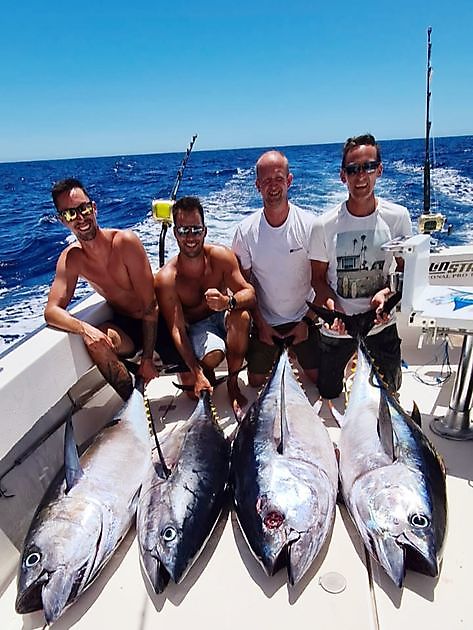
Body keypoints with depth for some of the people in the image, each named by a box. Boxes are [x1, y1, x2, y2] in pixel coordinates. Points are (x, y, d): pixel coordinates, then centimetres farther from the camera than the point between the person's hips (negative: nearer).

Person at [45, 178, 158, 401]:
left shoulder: (125, 241, -19)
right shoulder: (71, 258, -6)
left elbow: (150, 305, -19)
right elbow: (51, 311, -11)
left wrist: (147, 358, -20)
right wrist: (84, 328, -34)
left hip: (156, 323, -3)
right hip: (126, 326, 4)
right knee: (95, 340, -29)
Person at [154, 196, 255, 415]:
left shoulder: (221, 256, -17)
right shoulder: (166, 279, -23)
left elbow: (249, 293, -20)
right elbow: (177, 329, -25)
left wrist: (228, 302, -45)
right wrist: (197, 374, -33)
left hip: (223, 317, 3)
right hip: (195, 326, -2)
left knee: (241, 315, -33)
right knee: (212, 356, -34)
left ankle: (232, 383, -13)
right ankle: (207, 374, 7)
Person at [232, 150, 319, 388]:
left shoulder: (310, 225, -13)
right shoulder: (246, 230, -11)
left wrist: (307, 321, -9)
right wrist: (260, 324, -6)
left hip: (303, 319, 0)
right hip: (264, 322, 1)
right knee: (256, 383, 7)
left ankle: (296, 359, 37)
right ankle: (275, 358, 38)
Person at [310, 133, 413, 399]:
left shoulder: (398, 217, -8)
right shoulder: (325, 224, -12)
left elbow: (405, 269, 1)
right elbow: (318, 277, -4)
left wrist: (387, 292, -19)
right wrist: (331, 307, -22)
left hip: (382, 324, 1)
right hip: (337, 326, -1)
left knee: (389, 395, 18)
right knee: (329, 393, 14)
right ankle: (344, 366, 46)